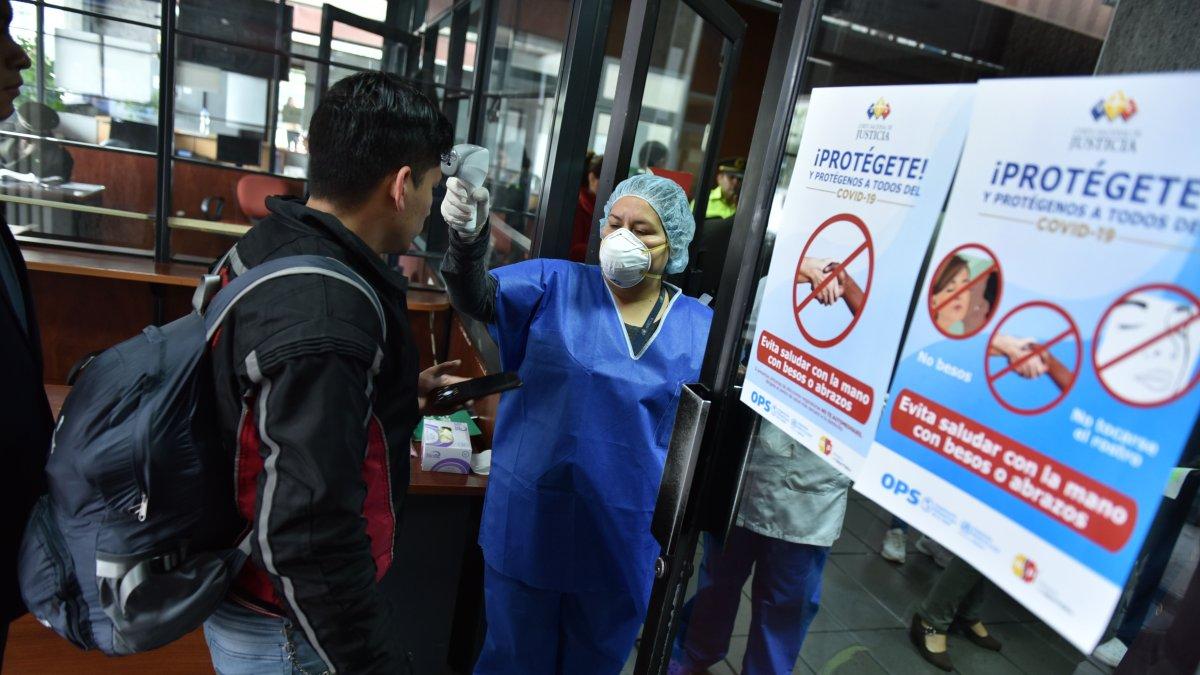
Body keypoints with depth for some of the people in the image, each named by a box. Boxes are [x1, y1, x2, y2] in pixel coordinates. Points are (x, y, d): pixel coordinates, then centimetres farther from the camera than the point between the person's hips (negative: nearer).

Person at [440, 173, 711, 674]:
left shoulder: (700, 328, -2)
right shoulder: (555, 285, -6)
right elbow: (480, 298, -23)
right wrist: (468, 238, -44)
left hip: (626, 537, 2)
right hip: (531, 519, -1)